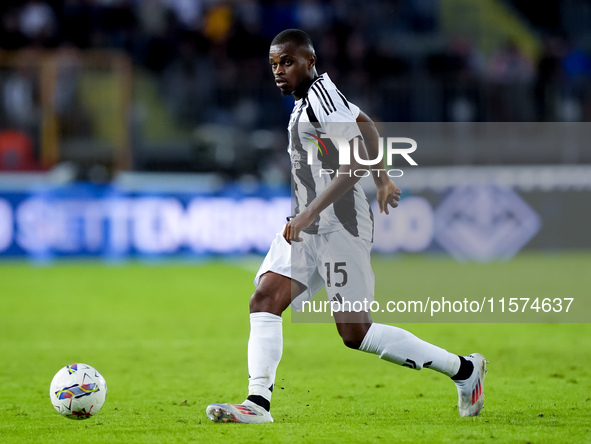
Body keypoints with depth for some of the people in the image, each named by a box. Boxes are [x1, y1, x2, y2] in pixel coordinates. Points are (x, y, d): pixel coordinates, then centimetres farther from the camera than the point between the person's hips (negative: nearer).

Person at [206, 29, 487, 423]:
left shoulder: (322, 96, -15)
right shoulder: (311, 97, 15)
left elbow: (356, 162, -23)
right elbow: (364, 123, 31)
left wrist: (309, 214, -27)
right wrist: (381, 179, 42)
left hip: (339, 225, -10)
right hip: (307, 225, 10)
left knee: (355, 332, -8)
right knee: (264, 301, -5)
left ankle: (464, 369, 2)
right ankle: (258, 403, -9)